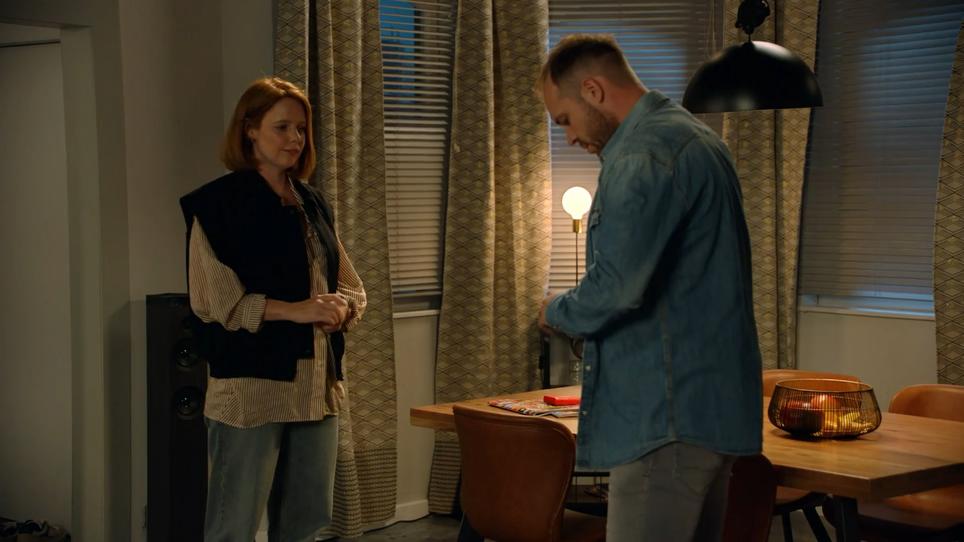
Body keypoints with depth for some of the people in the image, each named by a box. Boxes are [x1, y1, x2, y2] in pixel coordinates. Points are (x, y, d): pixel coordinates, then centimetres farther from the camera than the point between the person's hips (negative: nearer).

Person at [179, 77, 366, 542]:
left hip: (317, 384, 7)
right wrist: (294, 310, -18)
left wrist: (339, 307, -5)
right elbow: (212, 299, -13)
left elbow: (352, 287, 18)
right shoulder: (219, 204, -5)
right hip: (250, 386, -7)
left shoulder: (312, 204, 16)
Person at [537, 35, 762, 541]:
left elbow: (618, 288, -24)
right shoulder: (695, 136, 18)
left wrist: (557, 311, -4)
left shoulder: (644, 152, -15)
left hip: (668, 416, -11)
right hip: (716, 405, 11)